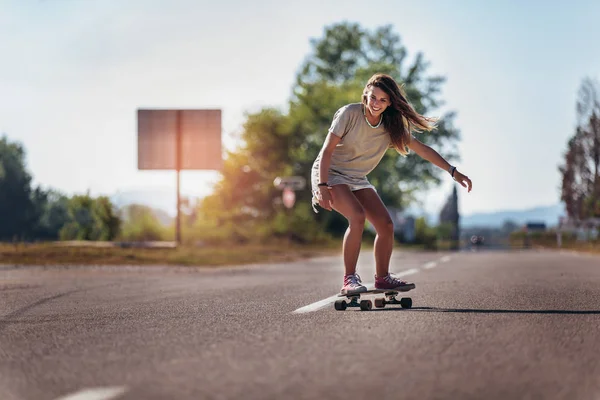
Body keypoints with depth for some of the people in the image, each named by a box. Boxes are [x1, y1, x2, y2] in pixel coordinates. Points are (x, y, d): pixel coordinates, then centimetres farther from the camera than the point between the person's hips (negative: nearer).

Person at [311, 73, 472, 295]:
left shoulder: (392, 126, -4)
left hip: (357, 179, 6)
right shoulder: (349, 114, -19)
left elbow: (422, 148, -2)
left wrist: (454, 172, -7)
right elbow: (327, 150, -19)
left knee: (386, 225, -4)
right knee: (357, 216, -29)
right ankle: (349, 279, -20)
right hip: (330, 174, -6)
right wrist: (322, 186, -27)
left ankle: (382, 278, 15)